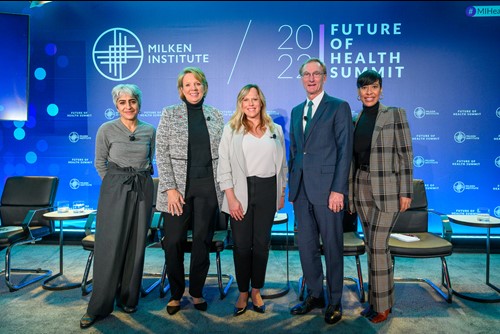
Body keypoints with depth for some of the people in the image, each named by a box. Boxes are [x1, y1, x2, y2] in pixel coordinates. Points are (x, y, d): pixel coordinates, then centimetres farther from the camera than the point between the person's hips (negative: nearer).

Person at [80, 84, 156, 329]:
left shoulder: (149, 130, 6)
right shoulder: (107, 129, -1)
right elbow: (100, 162, 6)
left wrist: (142, 179, 11)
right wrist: (116, 183, 4)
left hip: (143, 189, 3)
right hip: (114, 189, -2)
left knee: (136, 245, 7)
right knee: (109, 246, -2)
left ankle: (128, 299, 22)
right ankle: (99, 306, 11)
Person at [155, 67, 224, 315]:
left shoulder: (215, 115, 8)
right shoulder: (169, 114, 2)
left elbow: (222, 153, 9)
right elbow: (161, 153, -3)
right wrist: (170, 188, -10)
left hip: (209, 187, 2)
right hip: (178, 185, -1)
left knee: (203, 240, 8)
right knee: (173, 241, 1)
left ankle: (196, 292, 26)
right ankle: (175, 293, 23)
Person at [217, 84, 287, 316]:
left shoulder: (275, 130, 10)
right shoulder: (231, 129, 2)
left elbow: (282, 163, 13)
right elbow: (224, 166, -3)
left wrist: (282, 192, 9)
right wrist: (231, 198, -9)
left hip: (267, 191, 2)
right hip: (241, 191, -2)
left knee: (262, 243, 9)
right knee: (242, 245, 5)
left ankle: (256, 290, 26)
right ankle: (243, 293, 22)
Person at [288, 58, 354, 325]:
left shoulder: (339, 107, -2)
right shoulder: (296, 111, 16)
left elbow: (345, 150, -8)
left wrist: (338, 189, -14)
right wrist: (292, 183, 11)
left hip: (327, 188, -6)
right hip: (301, 189, 6)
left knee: (332, 246, 5)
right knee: (305, 244, 12)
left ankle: (334, 301, 21)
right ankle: (314, 294, 29)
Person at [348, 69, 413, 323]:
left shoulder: (395, 114, -4)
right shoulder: (355, 120, 11)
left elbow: (405, 154, -6)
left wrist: (406, 192, -11)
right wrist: (350, 192, 12)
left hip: (387, 188, -5)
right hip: (361, 188, 5)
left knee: (377, 246, -5)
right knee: (373, 246, 12)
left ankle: (383, 304, 12)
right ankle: (376, 299, 25)